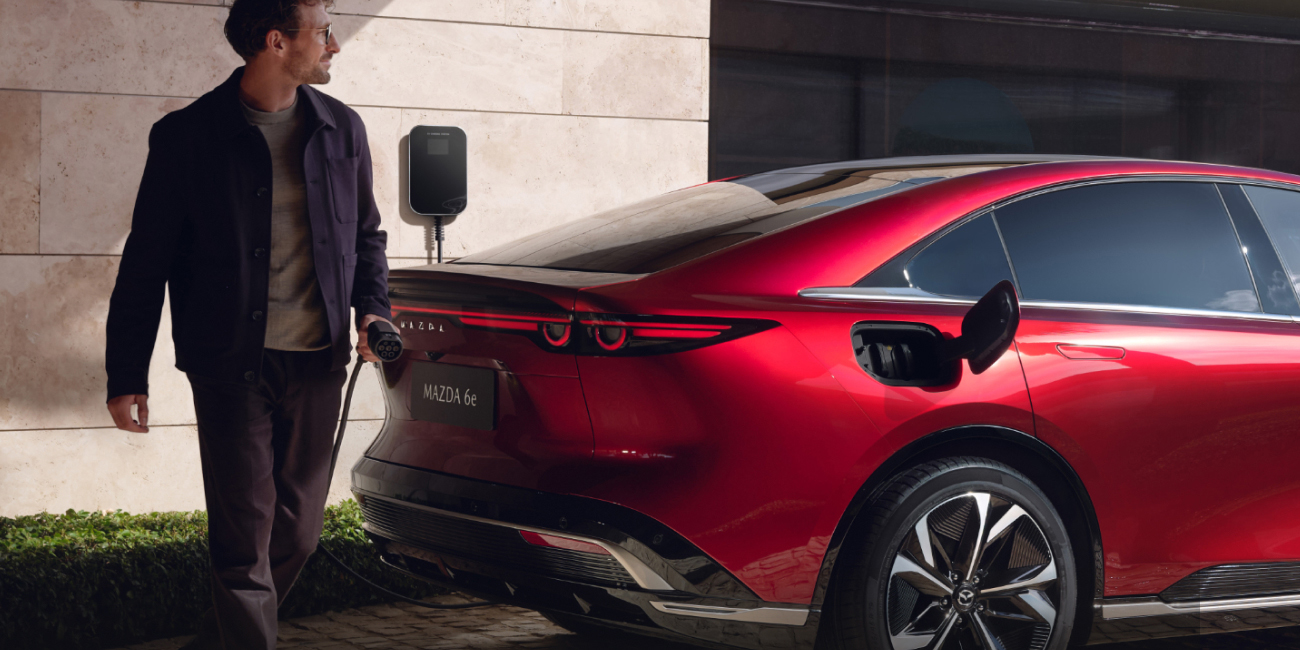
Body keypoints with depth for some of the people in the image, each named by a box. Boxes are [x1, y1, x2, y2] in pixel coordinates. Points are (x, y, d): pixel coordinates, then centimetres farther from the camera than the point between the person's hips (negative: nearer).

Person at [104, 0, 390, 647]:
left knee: (298, 530, 11)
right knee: (244, 536, -5)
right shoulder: (186, 137, -4)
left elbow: (367, 233, 21)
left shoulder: (342, 129, 8)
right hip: (232, 367, -4)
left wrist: (372, 306, 2)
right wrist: (126, 375, -2)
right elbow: (145, 265, 0)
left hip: (317, 363, 4)